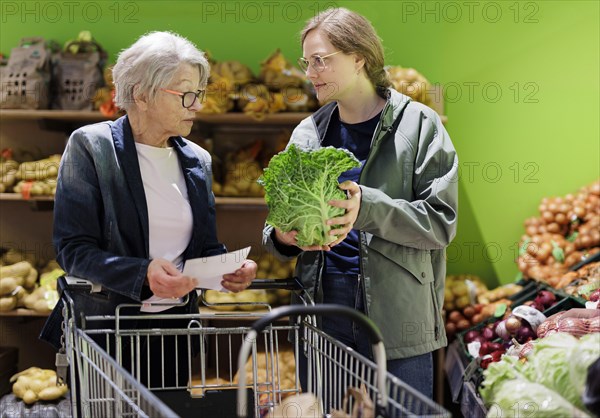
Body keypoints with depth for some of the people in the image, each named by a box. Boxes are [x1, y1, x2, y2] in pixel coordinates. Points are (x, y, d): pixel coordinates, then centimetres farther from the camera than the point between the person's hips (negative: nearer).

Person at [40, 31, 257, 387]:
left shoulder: (198, 161, 8)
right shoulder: (90, 146, -7)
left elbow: (206, 249, 12)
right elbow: (73, 249, -13)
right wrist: (143, 273, -28)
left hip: (174, 331, 5)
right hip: (103, 329, -4)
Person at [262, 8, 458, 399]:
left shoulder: (419, 125, -2)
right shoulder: (307, 133, 12)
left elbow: (441, 221, -9)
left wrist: (368, 208, -23)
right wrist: (280, 236, -6)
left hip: (398, 319, -4)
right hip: (320, 311, 4)